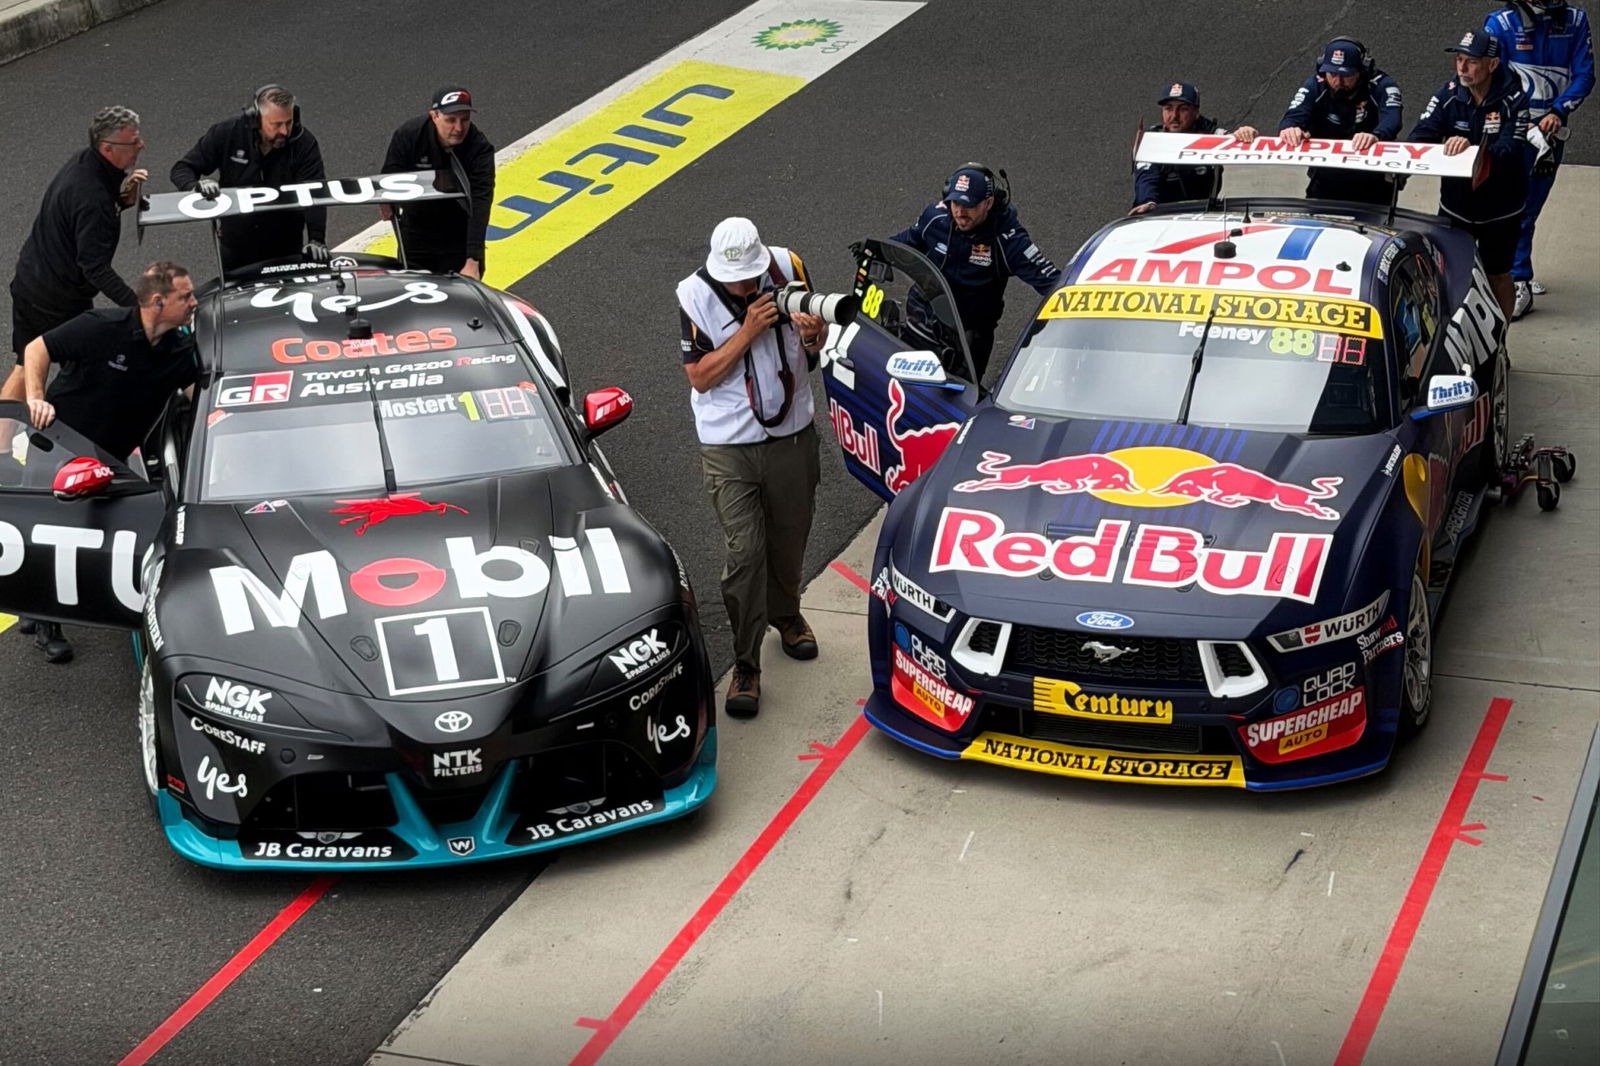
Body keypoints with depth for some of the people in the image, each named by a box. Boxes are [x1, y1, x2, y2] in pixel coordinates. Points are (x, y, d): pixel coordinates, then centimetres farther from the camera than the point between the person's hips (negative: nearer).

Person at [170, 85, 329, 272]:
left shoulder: (304, 143, -17)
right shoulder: (227, 133, -15)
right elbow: (182, 169, -8)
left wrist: (316, 240, -40)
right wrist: (196, 187, -32)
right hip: (235, 248, 1)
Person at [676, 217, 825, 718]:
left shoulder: (788, 268, -8)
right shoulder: (695, 295, -15)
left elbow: (818, 343, 5)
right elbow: (700, 376, -16)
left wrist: (814, 334, -20)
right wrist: (749, 330, -25)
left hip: (792, 433, 3)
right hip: (729, 446, -3)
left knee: (789, 537, 18)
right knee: (744, 551, -7)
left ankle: (786, 615, 46)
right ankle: (746, 666, 1)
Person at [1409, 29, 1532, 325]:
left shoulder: (1513, 100, -17)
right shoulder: (1448, 95, -7)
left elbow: (1510, 151, -29)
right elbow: (1419, 138, -14)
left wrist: (1474, 148, -47)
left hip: (1500, 208, -3)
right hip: (1455, 203, 3)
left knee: (1497, 277, 12)